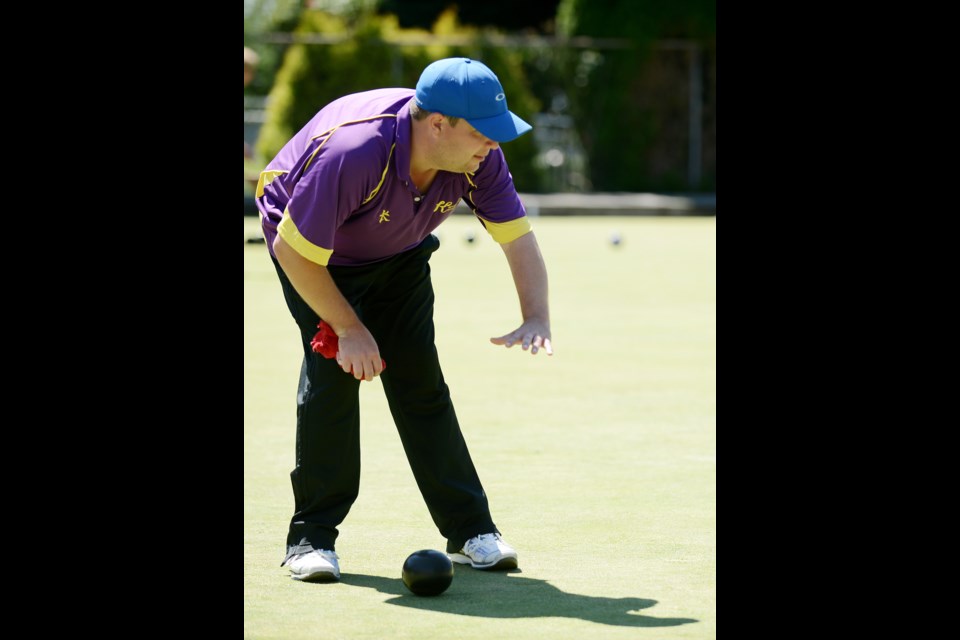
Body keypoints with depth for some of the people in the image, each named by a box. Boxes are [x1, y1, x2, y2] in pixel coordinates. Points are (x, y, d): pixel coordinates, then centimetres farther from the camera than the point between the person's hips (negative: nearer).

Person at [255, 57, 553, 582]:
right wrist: (349, 328, -24)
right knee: (334, 372, -17)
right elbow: (295, 252, -32)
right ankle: (311, 537, -7)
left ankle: (469, 530, 3)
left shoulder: (478, 156, -26)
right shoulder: (351, 153, -42)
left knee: (420, 379, -1)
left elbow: (517, 236, -19)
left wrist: (536, 318, -36)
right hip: (313, 249, -5)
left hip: (400, 254, 5)